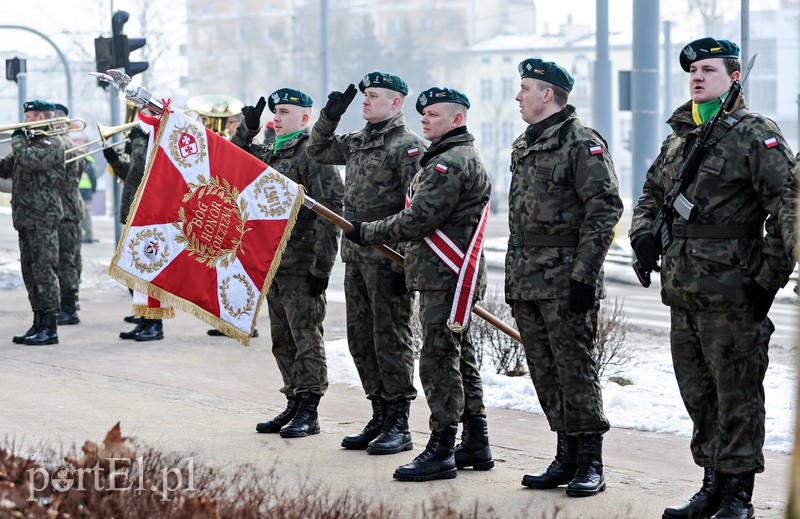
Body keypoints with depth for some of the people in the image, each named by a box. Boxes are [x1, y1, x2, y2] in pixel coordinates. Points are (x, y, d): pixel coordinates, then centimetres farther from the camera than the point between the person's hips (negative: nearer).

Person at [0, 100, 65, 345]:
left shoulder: (52, 143, -8)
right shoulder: (30, 142, 20)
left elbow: (28, 162, -24)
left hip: (42, 218, -9)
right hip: (26, 219, 9)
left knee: (44, 271, -8)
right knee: (30, 273, 11)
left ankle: (50, 329, -7)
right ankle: (38, 324, 17)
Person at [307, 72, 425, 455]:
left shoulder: (409, 146, -10)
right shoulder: (357, 142, 15)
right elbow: (317, 151, 30)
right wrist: (330, 117, 13)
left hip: (388, 256, -8)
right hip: (356, 255, 8)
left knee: (390, 339, -4)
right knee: (361, 338, 11)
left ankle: (399, 426, 3)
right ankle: (380, 417, 20)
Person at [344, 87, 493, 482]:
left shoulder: (451, 163, -15)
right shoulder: (459, 158, 20)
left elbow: (416, 221, -19)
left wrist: (366, 233, -9)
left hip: (445, 279, -11)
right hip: (444, 276, 11)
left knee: (438, 361, -9)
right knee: (460, 360, 14)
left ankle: (441, 452, -7)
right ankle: (476, 445, 21)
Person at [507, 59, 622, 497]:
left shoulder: (582, 143, -9)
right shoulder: (523, 147, 17)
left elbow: (604, 210, -15)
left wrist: (584, 275, -19)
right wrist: (512, 277, 19)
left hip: (566, 282, -8)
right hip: (526, 282, 8)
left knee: (575, 371, -4)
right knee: (545, 375, 10)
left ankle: (590, 464, 2)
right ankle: (566, 457, 17)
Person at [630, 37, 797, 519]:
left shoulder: (756, 134, -6)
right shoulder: (678, 136, 16)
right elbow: (651, 192, 28)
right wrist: (644, 232, 7)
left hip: (732, 293, -7)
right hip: (683, 292, 7)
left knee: (737, 396, -2)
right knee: (698, 394, 14)